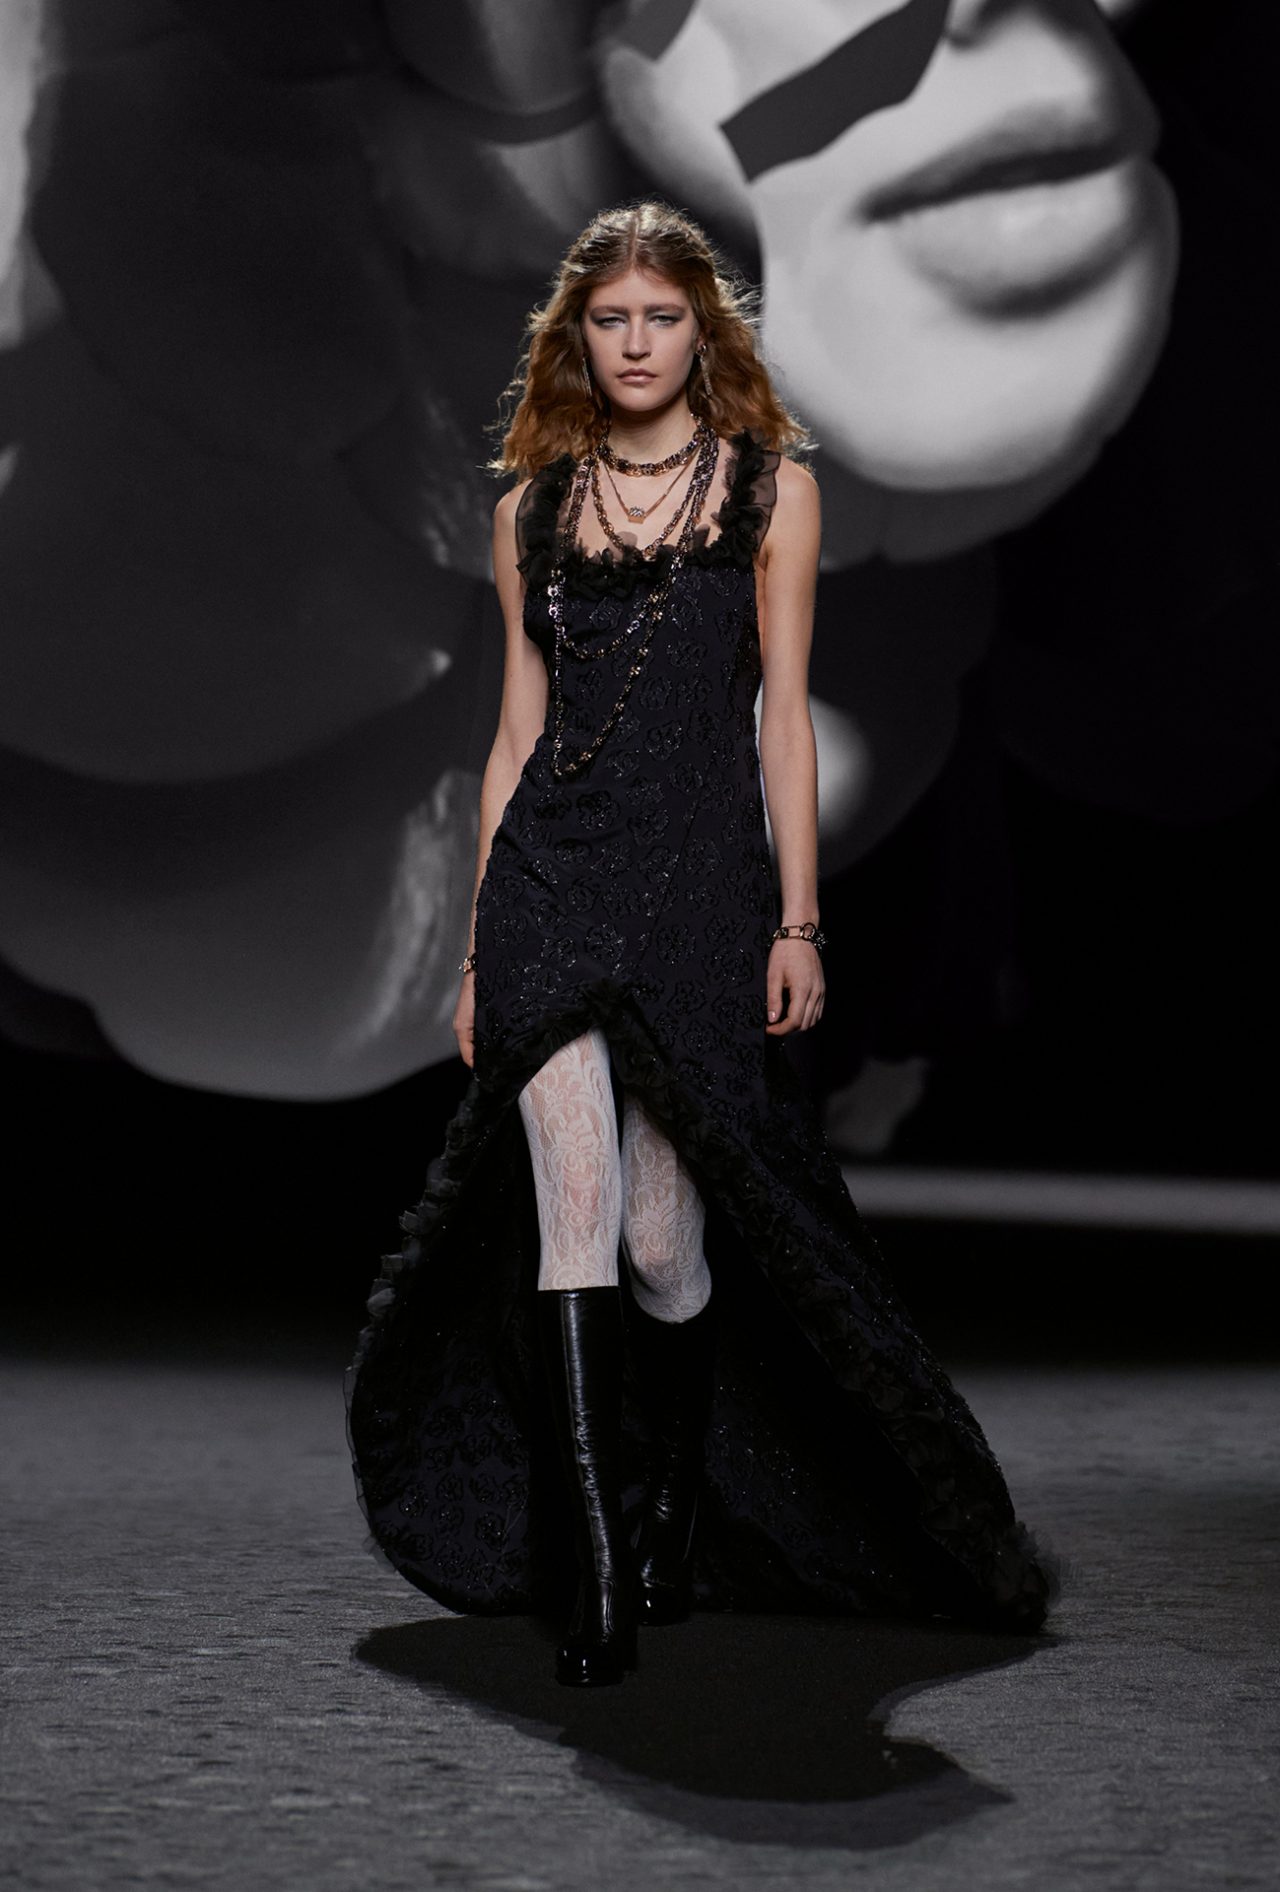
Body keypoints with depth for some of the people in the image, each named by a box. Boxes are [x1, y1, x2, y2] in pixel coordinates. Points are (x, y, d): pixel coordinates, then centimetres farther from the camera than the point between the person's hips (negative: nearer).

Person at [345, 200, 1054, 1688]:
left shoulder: (768, 486, 6)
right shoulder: (535, 506, 13)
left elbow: (783, 713, 3)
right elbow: (520, 727, 15)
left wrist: (799, 919, -2)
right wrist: (478, 946, 13)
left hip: (701, 879, -1)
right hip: (551, 875, 1)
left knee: (664, 1236, -1)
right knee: (576, 1200, -13)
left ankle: (676, 1508, 25)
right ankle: (596, 1565, -13)